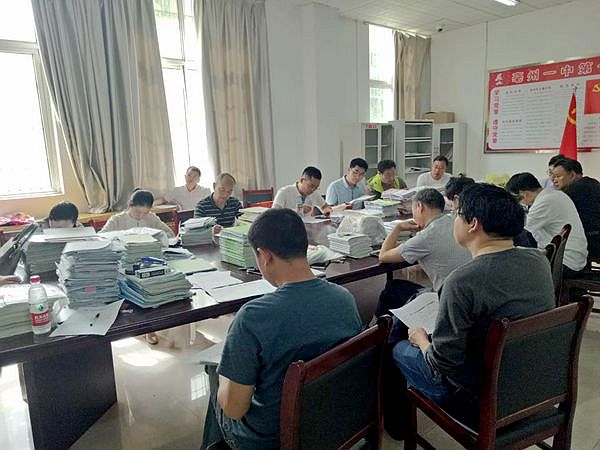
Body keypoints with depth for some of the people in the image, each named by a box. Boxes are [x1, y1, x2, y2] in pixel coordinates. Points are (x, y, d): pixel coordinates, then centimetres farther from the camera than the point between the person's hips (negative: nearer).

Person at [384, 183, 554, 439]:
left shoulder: (462, 282, -31)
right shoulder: (539, 260, -8)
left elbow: (443, 362, -24)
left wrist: (422, 340, -1)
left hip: (481, 400, -7)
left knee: (399, 349, 15)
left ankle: (397, 423, 40)